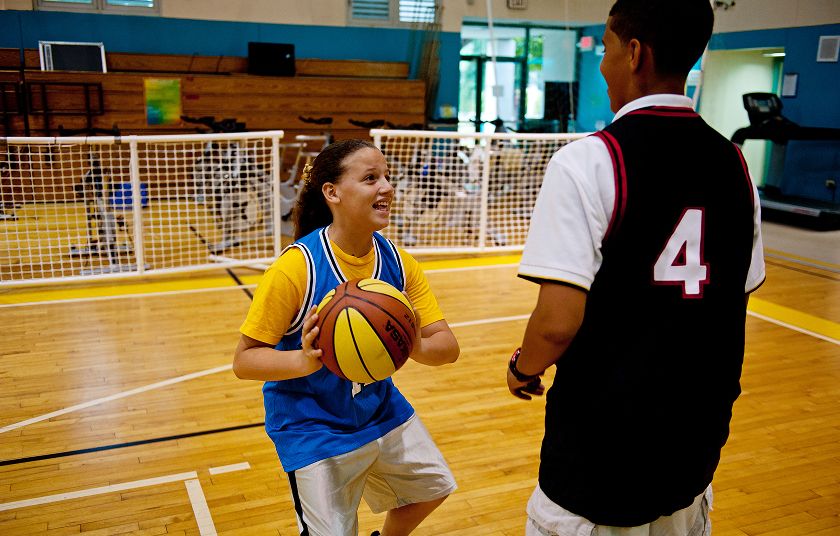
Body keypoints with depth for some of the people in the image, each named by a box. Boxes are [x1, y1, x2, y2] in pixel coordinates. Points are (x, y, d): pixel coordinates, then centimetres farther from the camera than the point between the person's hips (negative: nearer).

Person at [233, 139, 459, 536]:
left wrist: (418, 347, -33)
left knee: (432, 486, 20)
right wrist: (305, 360, -39)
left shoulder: (398, 262, -10)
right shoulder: (296, 267, -26)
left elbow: (448, 346, -10)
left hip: (379, 408, 6)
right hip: (311, 426, -6)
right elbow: (244, 360, -20)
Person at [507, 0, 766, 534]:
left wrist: (524, 368, -4)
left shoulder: (589, 159, -19)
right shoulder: (733, 162, 1)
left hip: (603, 452, -6)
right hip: (698, 443, 6)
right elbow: (738, 301, 9)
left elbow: (558, 324, -25)